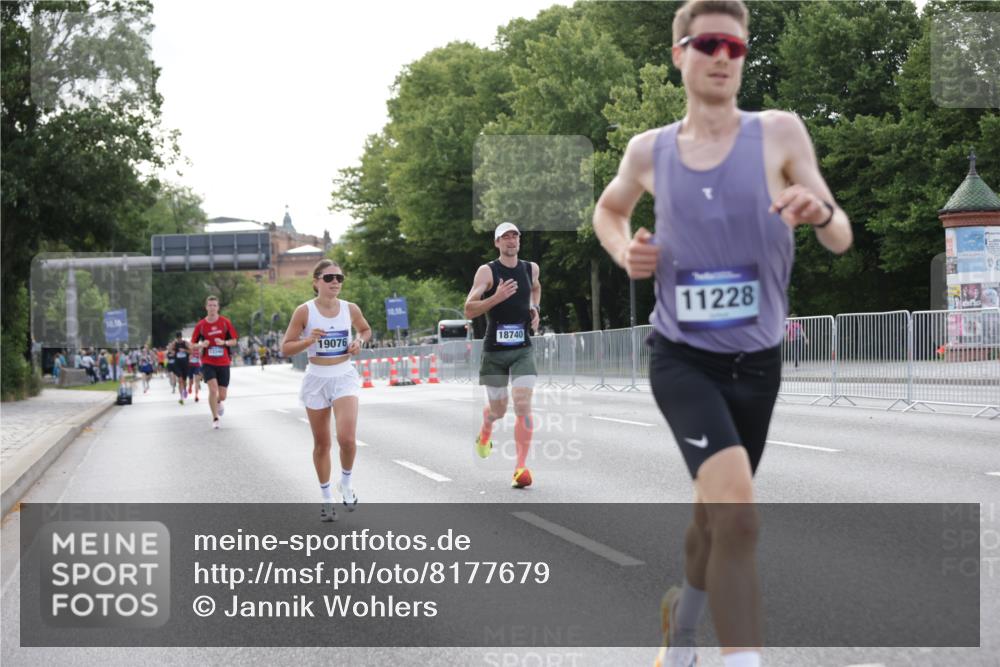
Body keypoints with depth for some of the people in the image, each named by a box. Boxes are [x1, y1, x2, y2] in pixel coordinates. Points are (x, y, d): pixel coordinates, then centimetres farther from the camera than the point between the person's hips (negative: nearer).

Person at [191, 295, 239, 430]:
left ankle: (219, 402, 42)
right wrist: (201, 345, -16)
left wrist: (224, 342, -17)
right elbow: (192, 344, 6)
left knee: (222, 396, 3)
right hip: (208, 363, -1)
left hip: (223, 363, 1)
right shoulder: (200, 325, -2)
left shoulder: (225, 322, -2)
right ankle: (215, 418, -5)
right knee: (213, 389, -21)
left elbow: (234, 341, 3)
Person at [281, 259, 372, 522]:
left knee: (347, 438, -18)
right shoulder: (304, 311, -9)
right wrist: (308, 340, -22)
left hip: (344, 376, 0)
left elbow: (365, 330, 19)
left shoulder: (350, 309, -2)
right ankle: (327, 498, 27)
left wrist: (359, 341, -3)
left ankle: (346, 483, 11)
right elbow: (285, 347, -5)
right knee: (322, 444, 9)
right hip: (316, 379, 0)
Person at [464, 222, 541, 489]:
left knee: (523, 405, -14)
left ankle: (521, 468, -13)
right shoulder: (487, 271, -7)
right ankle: (485, 434, 46)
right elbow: (469, 310, -12)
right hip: (494, 350, -2)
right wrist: (496, 298, -26)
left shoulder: (531, 268, 7)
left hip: (523, 349, 2)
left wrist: (534, 309, 13)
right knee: (498, 410, 9)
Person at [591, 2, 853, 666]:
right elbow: (608, 208, 20)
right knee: (738, 511, -25)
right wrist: (624, 250, -3)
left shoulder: (779, 133, -6)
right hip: (681, 356, -2)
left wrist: (820, 211, -32)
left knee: (716, 512, 19)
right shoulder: (648, 151, -2)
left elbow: (841, 239, -8)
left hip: (756, 360, 2)